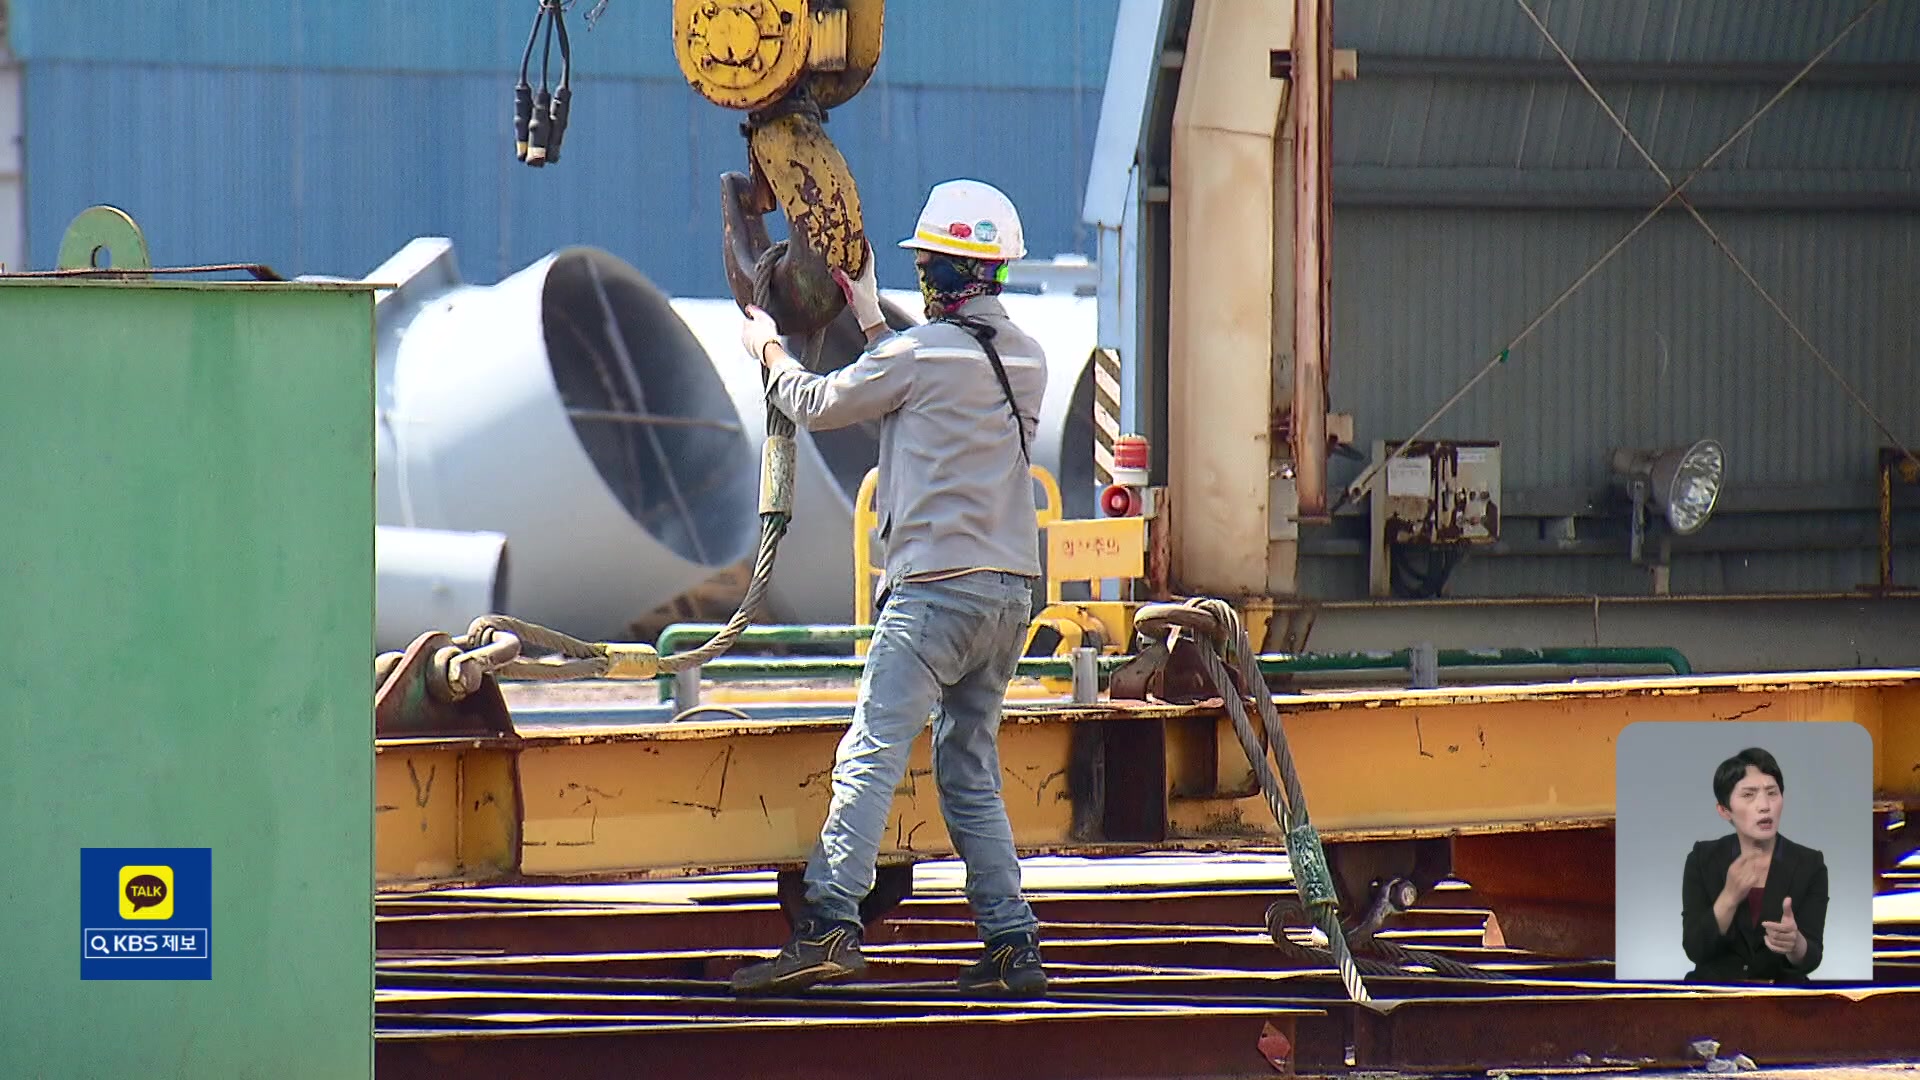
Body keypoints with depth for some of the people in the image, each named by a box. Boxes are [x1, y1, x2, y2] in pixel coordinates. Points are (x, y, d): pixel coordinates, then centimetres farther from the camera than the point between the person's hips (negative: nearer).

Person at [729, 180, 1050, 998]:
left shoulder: (923, 352, -9)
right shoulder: (1025, 357, 12)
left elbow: (818, 406, 5)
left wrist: (769, 349, 24)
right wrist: (871, 322, 40)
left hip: (937, 586, -8)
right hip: (1012, 589, 8)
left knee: (872, 757, -13)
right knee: (970, 773, 13)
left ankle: (830, 927, -25)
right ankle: (1012, 943, 9)